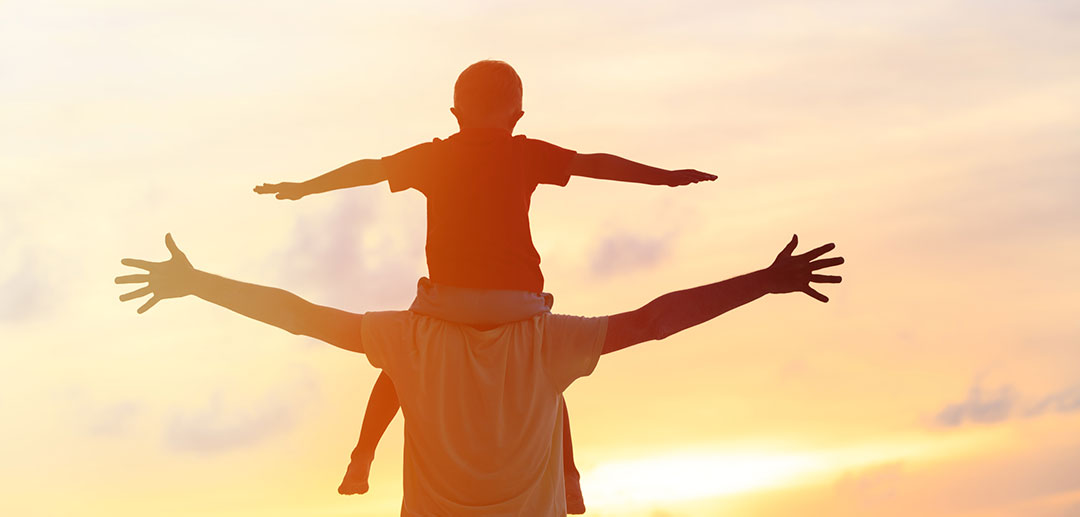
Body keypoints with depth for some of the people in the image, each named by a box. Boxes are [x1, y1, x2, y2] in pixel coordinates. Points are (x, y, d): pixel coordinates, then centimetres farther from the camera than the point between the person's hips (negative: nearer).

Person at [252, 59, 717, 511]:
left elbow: (368, 170, 18)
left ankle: (362, 458, 20)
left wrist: (303, 188, 30)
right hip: (518, 298, 0)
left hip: (449, 297, 0)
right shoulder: (526, 154, 8)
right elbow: (594, 164, 7)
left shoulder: (433, 156, 11)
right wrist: (664, 177, 12)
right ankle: (569, 479, 19)